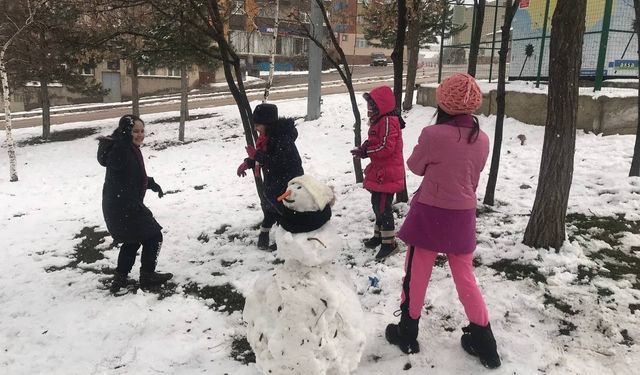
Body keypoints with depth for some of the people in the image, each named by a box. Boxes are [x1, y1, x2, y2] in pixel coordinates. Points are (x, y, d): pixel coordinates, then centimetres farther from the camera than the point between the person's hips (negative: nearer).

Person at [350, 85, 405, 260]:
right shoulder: (379, 121, 13)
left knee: (383, 207, -5)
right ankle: (379, 235, 34)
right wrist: (366, 146, 0)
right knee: (377, 204, 20)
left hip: (387, 175, -11)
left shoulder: (388, 122, -20)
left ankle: (389, 243, 6)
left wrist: (366, 152, -16)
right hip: (379, 173, 11)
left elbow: (386, 148, -25)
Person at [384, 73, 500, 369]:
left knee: (416, 274, 13)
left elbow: (415, 166, -2)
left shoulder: (433, 134, -19)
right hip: (463, 215, 5)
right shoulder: (481, 139, -2)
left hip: (430, 213, -5)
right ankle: (484, 343, 27)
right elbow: (473, 176, 10)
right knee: (465, 277, 18)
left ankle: (407, 333, 29)